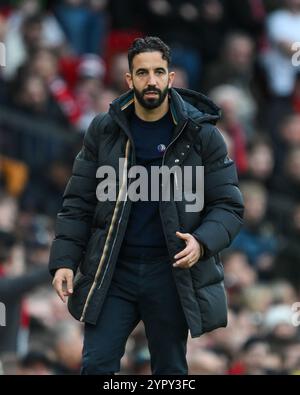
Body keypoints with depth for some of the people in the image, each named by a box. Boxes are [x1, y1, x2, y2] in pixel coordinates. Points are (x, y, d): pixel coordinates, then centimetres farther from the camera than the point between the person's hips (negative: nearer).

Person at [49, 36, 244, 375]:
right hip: (112, 270, 1)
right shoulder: (103, 131, 2)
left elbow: (228, 206, -2)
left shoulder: (201, 135, -3)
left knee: (170, 371, 9)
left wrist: (202, 242, -21)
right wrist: (64, 260, -5)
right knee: (96, 366, -2)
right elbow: (78, 203, 5)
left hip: (172, 272, -1)